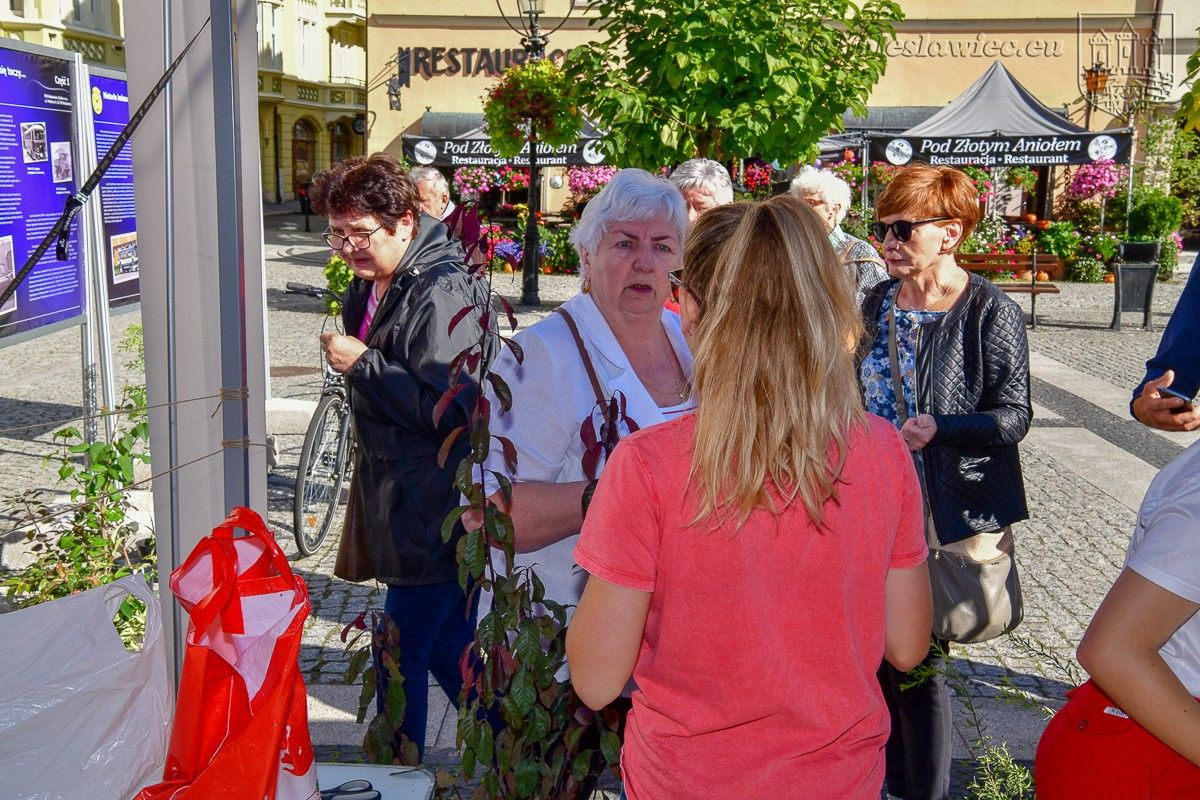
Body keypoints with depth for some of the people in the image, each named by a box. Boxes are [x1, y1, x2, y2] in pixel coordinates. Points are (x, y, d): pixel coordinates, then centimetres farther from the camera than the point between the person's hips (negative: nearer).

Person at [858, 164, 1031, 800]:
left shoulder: (991, 313, -10)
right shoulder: (875, 305, 8)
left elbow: (1013, 417, -11)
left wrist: (940, 427, -26)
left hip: (953, 519, -5)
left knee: (917, 660, -1)